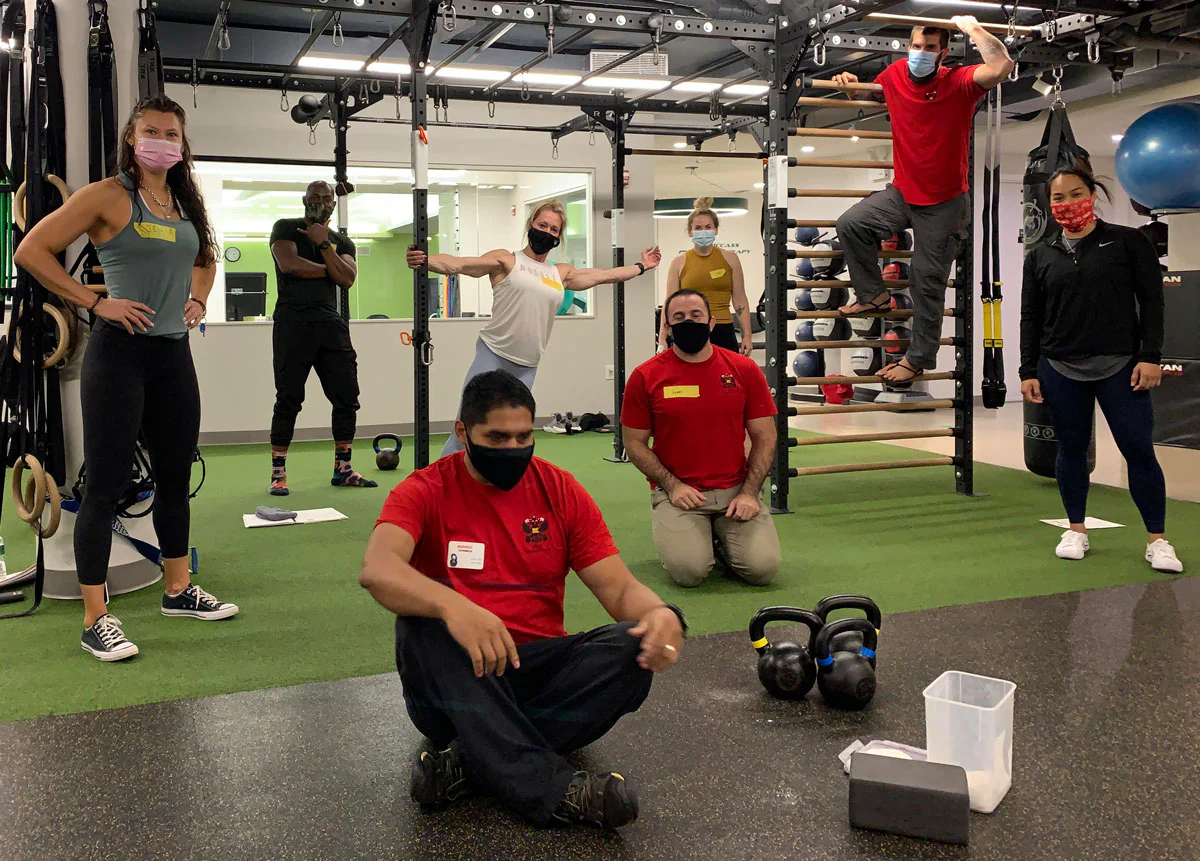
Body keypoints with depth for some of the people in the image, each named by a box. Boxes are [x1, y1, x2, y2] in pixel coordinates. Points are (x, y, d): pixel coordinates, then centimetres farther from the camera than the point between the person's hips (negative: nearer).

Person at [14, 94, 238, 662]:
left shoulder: (187, 203, 12)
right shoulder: (108, 196, -7)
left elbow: (204, 259, 31)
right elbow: (32, 251, -10)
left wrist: (197, 299, 12)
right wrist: (95, 302, -14)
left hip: (174, 353, 7)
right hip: (121, 351, -7)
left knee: (176, 476, 15)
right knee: (106, 485, -4)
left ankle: (178, 590, 30)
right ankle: (96, 621, 4)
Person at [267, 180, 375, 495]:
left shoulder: (342, 242, 18)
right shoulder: (286, 228, 8)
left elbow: (347, 279, 0)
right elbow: (289, 264, -11)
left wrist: (323, 244, -5)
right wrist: (328, 269, 0)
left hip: (332, 324, 4)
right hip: (293, 321, -4)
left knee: (346, 397, 2)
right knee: (288, 399, -5)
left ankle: (342, 470, 12)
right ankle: (278, 474, 1)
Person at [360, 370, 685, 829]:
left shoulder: (561, 491, 5)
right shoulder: (425, 491, -3)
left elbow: (620, 588, 2)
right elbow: (376, 569, -23)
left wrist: (661, 614, -23)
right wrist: (451, 605, -43)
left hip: (537, 667, 2)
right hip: (454, 682, -2)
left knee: (635, 646, -23)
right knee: (421, 624, -33)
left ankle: (471, 759, -29)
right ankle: (554, 788, -40)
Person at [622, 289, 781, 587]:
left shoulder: (744, 369, 2)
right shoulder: (646, 377, -2)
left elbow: (764, 437, 4)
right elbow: (635, 443, 2)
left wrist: (749, 493, -7)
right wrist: (672, 486, -10)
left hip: (735, 490, 2)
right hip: (678, 492, -1)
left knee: (762, 568, -16)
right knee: (688, 571, -23)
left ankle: (725, 539, 17)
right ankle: (676, 533, 12)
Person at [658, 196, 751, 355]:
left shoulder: (730, 260, 7)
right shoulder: (679, 263, 4)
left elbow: (740, 300, 8)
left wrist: (746, 335, 3)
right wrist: (662, 337, -6)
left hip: (723, 333, 1)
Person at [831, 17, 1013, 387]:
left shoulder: (959, 83, -17)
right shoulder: (894, 76, -3)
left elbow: (1001, 66, -38)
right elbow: (869, 95, 21)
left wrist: (971, 27, -26)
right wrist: (851, 84, -1)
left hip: (944, 203, -5)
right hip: (902, 193, 5)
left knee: (928, 282, 3)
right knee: (850, 223, -12)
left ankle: (918, 358, 19)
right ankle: (873, 294, 11)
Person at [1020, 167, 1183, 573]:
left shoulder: (1127, 242, 4)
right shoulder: (1040, 256, 10)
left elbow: (1151, 302, 1)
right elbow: (1030, 318, 10)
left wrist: (1150, 356, -8)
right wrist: (1028, 371, 4)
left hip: (1120, 367, -2)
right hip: (1061, 371, 2)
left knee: (1139, 449, -5)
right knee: (1072, 449, 8)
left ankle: (1157, 539, 5)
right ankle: (1076, 530, 21)